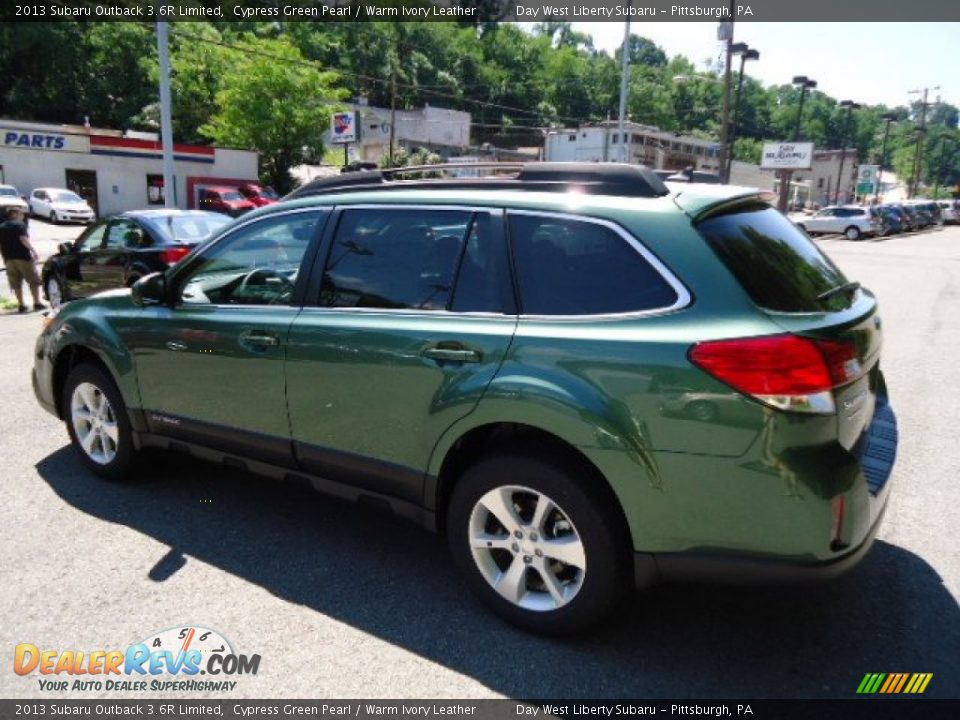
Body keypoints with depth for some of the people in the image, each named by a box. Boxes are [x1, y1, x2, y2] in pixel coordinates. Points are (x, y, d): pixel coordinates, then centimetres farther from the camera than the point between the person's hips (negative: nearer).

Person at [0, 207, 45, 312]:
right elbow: (23, 239, -17)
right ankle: (37, 303, -1)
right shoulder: (20, 224, -4)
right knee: (34, 281, 3)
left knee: (16, 284, 9)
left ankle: (21, 305, 6)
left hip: (9, 259, 5)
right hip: (23, 256, -5)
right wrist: (33, 250, -14)